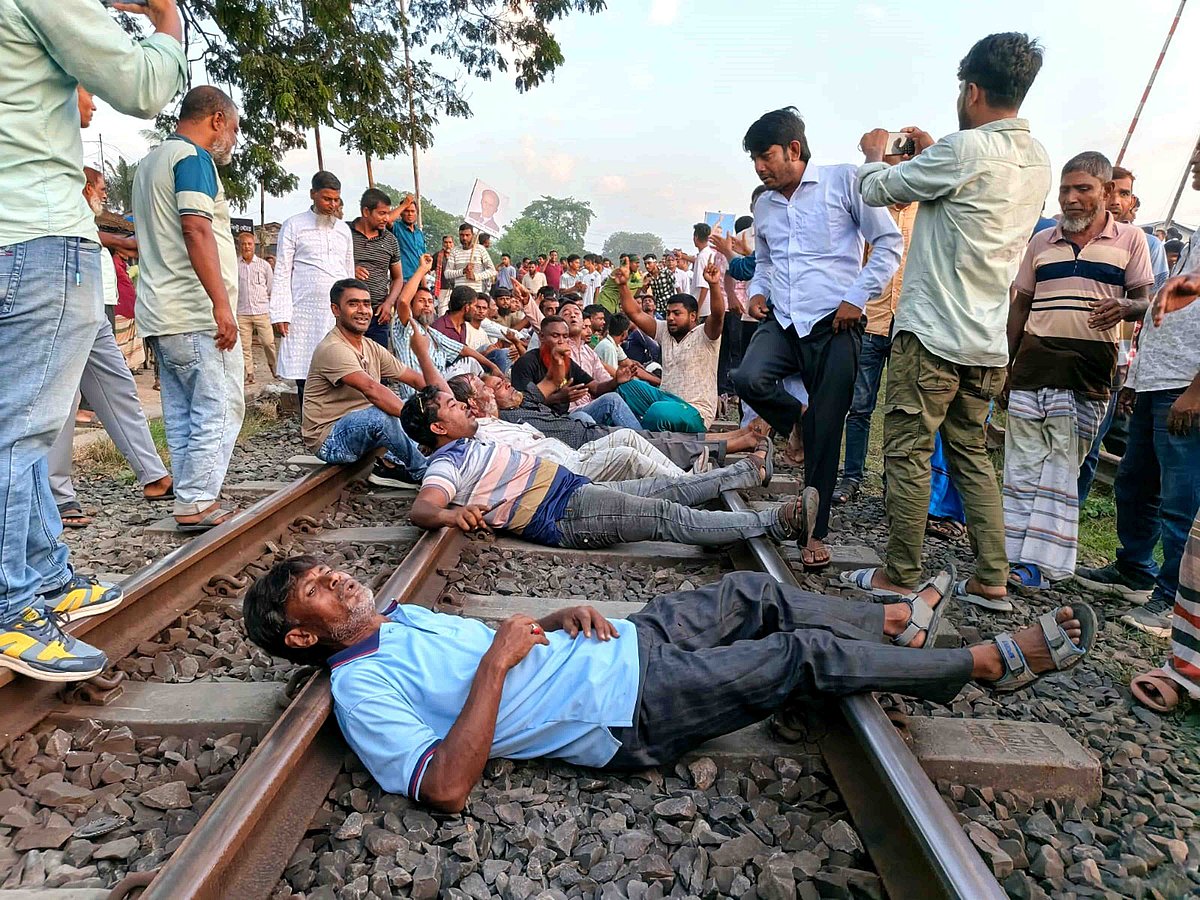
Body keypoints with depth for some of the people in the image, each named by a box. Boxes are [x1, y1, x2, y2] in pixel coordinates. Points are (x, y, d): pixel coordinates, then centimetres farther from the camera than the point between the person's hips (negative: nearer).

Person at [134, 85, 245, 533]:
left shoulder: (151, 160, 24)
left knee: (183, 413, 9)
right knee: (221, 409, -6)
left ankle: (192, 502, 13)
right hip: (196, 312, -10)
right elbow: (196, 230, -19)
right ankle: (197, 504, -5)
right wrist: (222, 303, -23)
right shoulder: (192, 157, -7)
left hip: (162, 315, 10)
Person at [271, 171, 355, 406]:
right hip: (304, 313, -3)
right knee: (304, 376, -2)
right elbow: (282, 273, 2)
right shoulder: (294, 225, 5)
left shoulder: (344, 229, 17)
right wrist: (280, 314, -7)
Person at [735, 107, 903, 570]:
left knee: (825, 434, -3)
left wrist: (856, 298, -10)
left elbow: (889, 242, -2)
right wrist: (757, 291, 9)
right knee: (748, 379, -26)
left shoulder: (843, 181, -1)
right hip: (783, 322, 5)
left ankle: (815, 531, 10)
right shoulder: (764, 205, 17)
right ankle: (799, 422, 8)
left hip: (834, 324, -4)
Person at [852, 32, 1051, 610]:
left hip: (932, 332, -8)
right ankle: (991, 581, 17)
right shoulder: (1037, 161, 14)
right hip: (987, 340, 8)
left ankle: (899, 576, 8)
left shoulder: (964, 148, -12)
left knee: (907, 452, 0)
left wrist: (875, 153, 19)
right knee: (971, 452, 14)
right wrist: (930, 152, 29)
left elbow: (877, 190, -2)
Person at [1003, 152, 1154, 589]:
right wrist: (1005, 364, 13)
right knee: (1022, 465, 2)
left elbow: (1146, 301, 6)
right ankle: (1013, 554, 9)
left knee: (1061, 469, -1)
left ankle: (1039, 562, 2)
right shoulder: (1041, 241, 14)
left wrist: (1124, 307, -19)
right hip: (1032, 364, 3)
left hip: (1088, 370, -2)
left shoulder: (1130, 239, 7)